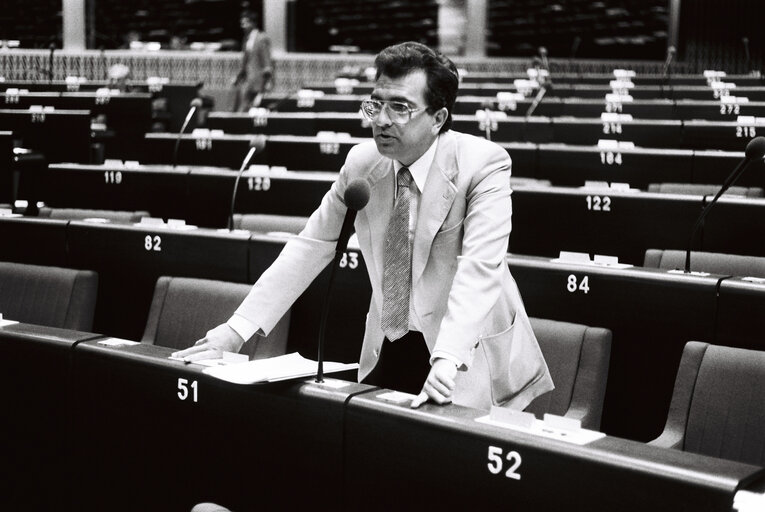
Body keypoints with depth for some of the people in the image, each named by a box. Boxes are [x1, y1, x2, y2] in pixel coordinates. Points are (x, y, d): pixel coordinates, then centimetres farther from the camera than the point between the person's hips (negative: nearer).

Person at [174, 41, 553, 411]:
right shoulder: (362, 162, -2)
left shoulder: (484, 165, -16)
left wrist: (447, 360, -42)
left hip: (470, 359, -4)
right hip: (390, 352, 4)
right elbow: (310, 247, 1)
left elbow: (480, 267, -28)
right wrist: (235, 332, -6)